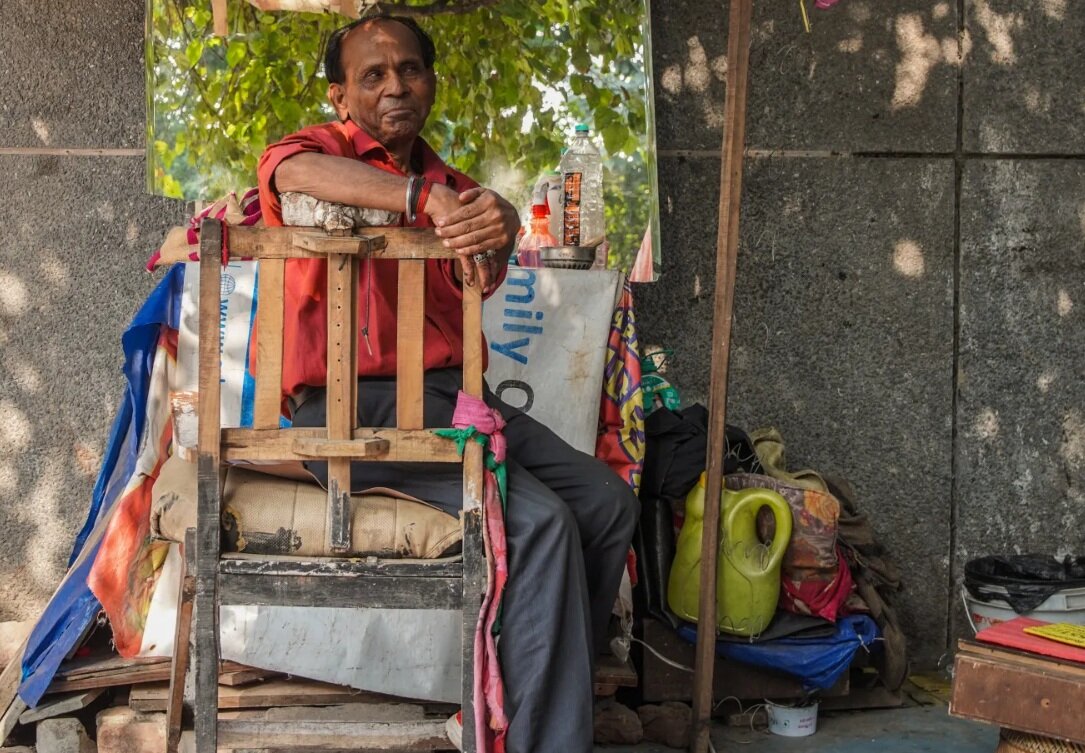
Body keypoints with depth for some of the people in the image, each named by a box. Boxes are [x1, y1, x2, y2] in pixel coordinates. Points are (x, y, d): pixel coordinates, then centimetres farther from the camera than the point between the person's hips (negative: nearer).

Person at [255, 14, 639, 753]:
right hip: (351, 407, -7)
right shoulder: (325, 149, 1)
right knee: (540, 520, -23)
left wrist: (495, 230, -28)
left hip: (447, 394, 7)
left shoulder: (450, 187, 19)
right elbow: (291, 171, -28)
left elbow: (480, 279, -3)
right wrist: (425, 201, -35)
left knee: (608, 503, -4)